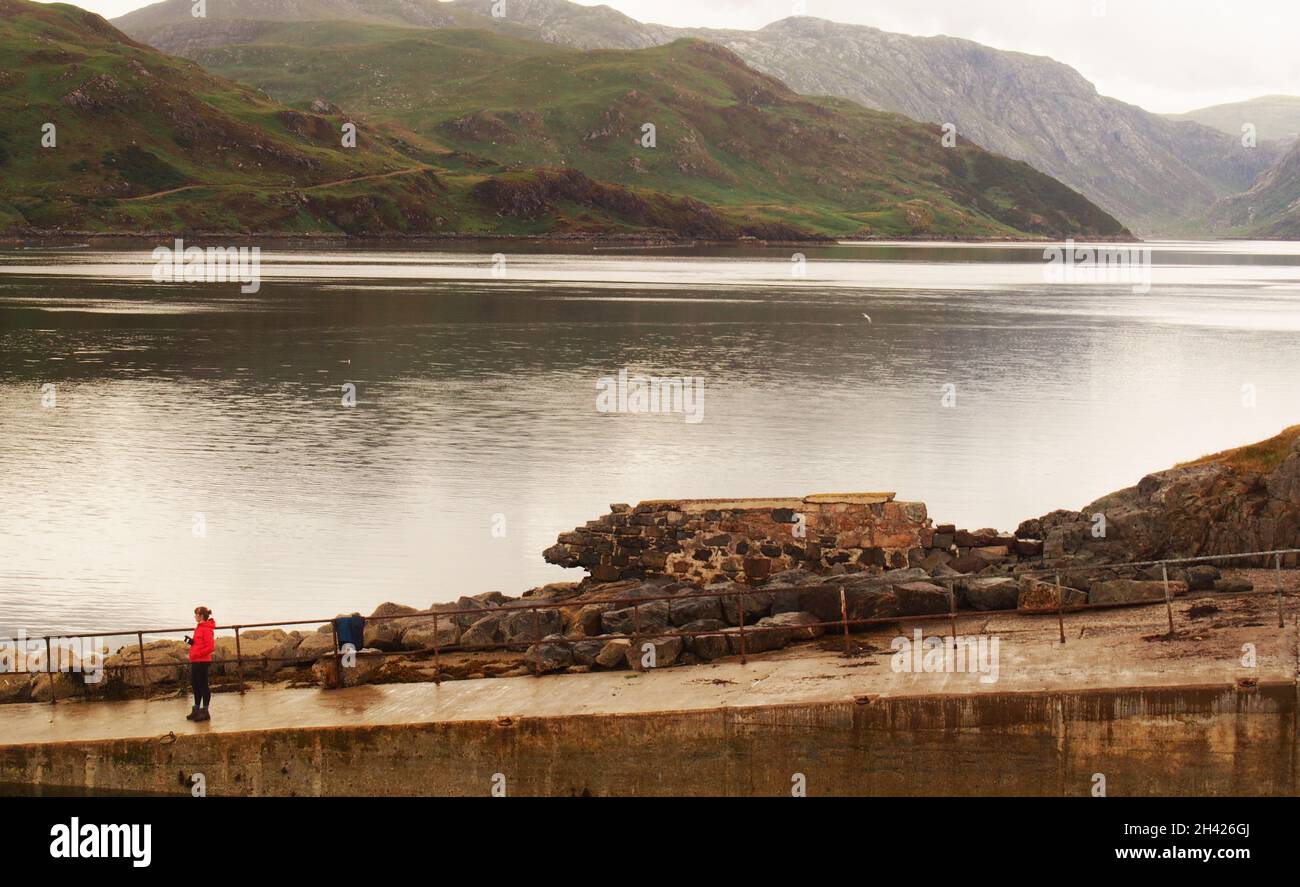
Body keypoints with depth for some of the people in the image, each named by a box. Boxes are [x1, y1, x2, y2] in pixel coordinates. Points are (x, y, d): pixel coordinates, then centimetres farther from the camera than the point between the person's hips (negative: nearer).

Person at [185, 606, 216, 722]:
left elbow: (210, 646, -21)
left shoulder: (207, 629, -15)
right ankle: (196, 710, 23)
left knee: (203, 685, -4)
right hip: (196, 661, 10)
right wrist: (192, 642, 5)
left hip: (203, 661, -10)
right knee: (195, 685, 14)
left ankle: (205, 712, 2)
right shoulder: (199, 627, 15)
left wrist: (198, 654, -20)